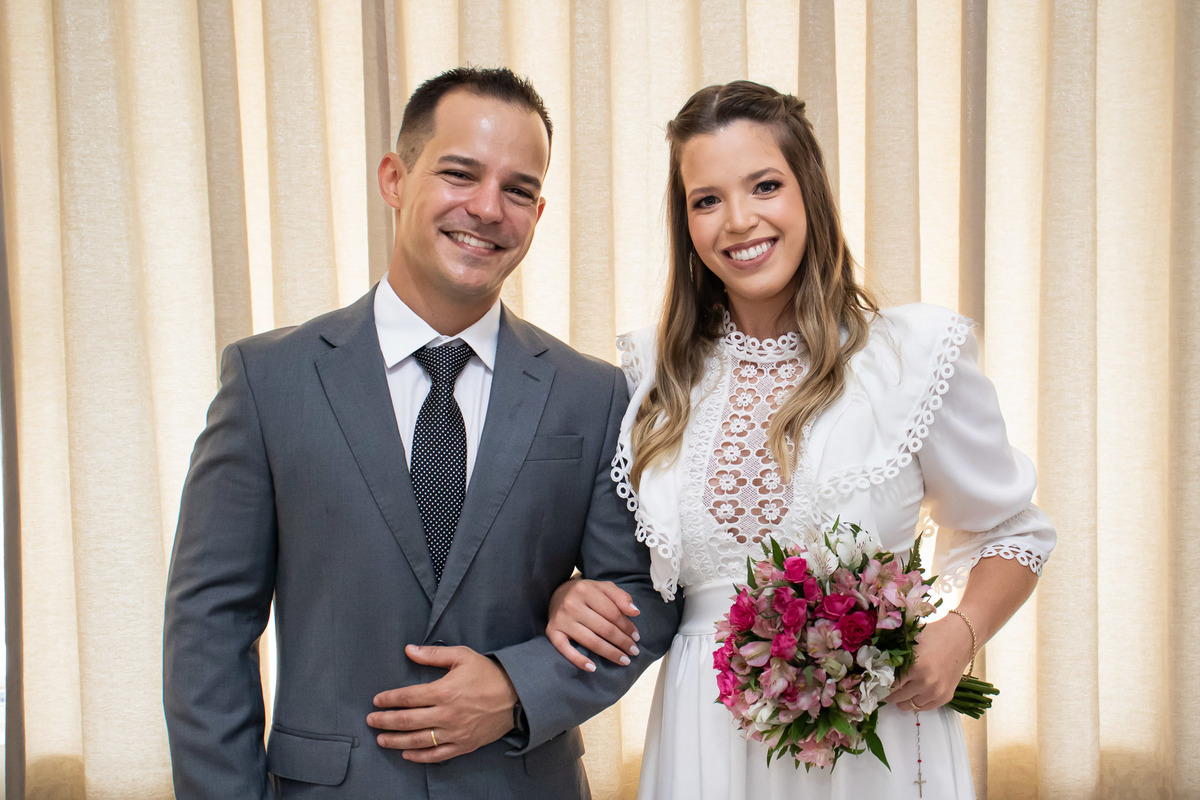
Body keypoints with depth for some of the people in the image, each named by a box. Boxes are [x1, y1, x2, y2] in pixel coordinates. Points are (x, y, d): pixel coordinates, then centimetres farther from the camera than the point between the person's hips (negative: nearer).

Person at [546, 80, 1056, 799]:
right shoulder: (654, 373, 0)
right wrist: (569, 596, -10)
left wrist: (958, 638, -14)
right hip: (704, 738, 3)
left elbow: (1011, 533, 4)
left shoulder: (916, 352, -8)